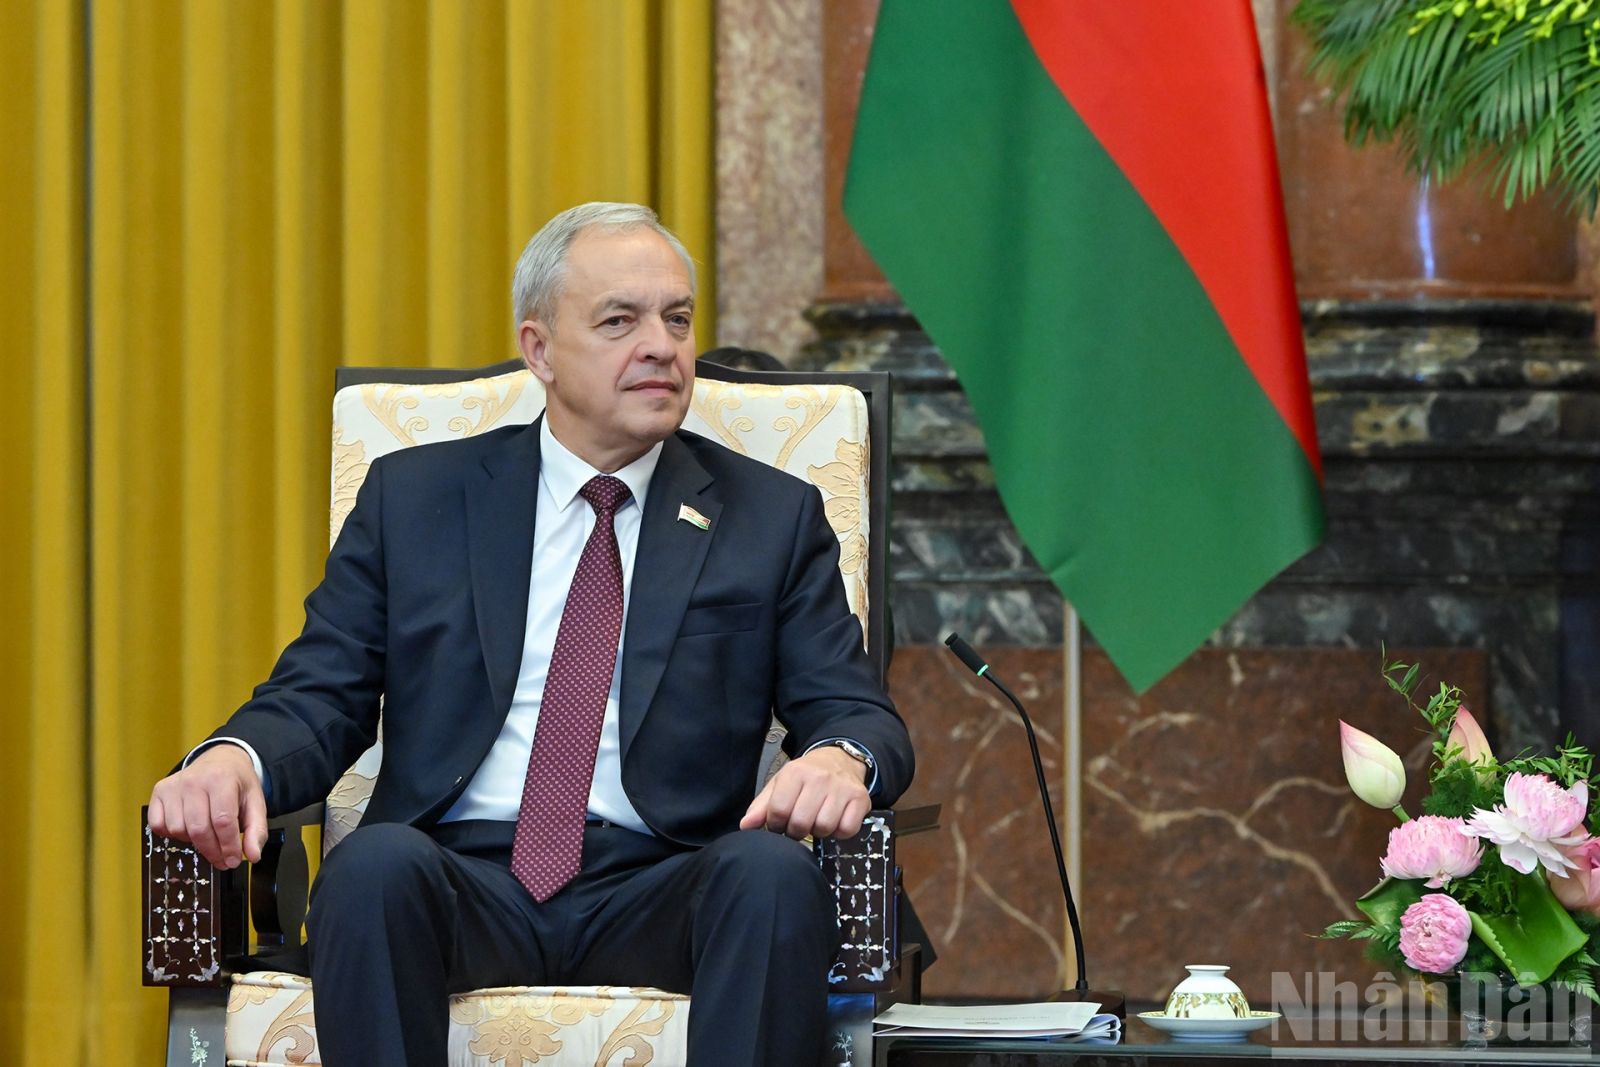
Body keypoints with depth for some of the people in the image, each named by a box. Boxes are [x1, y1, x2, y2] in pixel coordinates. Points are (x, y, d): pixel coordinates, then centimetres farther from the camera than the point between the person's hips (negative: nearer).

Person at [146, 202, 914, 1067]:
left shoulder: (774, 518, 16)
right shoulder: (413, 497, 15)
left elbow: (859, 713, 9)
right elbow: (316, 698, 10)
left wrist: (841, 759, -18)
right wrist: (232, 760, -15)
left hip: (654, 898, 0)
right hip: (466, 883, 0)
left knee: (772, 871, -33)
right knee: (374, 860, -35)